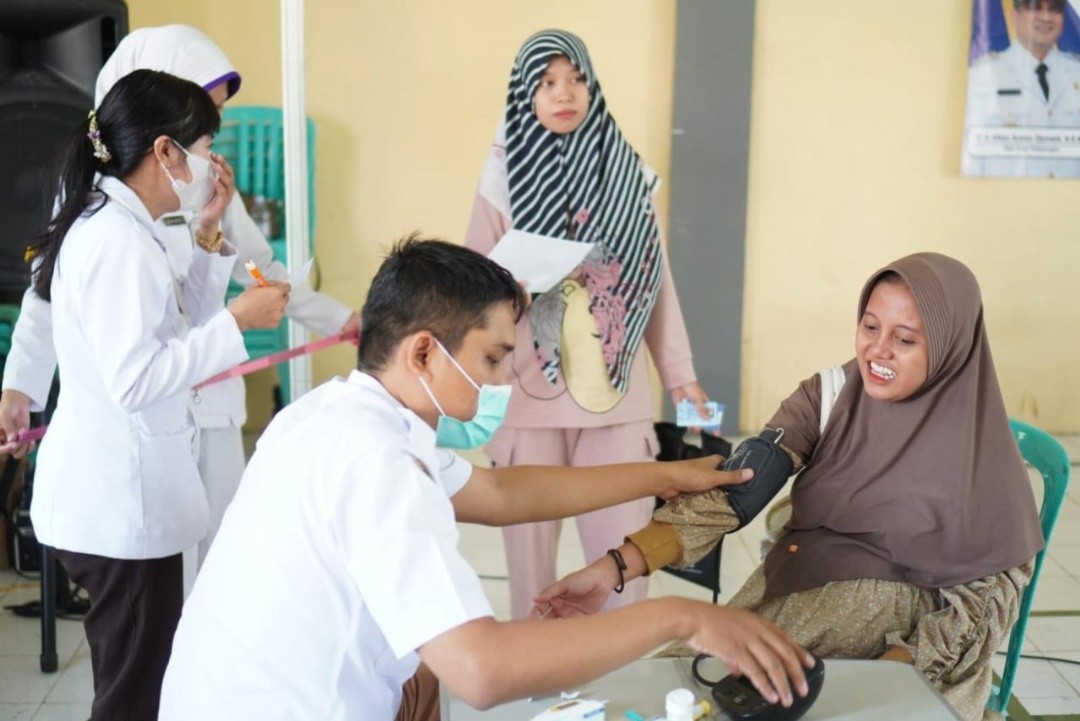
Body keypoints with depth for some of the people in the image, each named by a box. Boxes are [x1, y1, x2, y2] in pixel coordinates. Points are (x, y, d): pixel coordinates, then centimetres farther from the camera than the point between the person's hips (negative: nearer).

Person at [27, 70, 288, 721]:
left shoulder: (120, 227, 12)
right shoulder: (116, 238, -20)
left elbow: (175, 332, 15)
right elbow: (135, 380, -26)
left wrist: (211, 236, 10)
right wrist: (238, 322, -21)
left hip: (120, 494, 10)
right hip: (120, 501, -10)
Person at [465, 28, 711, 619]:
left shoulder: (626, 171, 6)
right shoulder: (505, 176, 2)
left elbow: (654, 279, 8)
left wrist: (679, 371, 8)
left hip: (615, 388, 1)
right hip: (529, 390, -1)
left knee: (625, 544, 4)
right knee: (529, 542, 6)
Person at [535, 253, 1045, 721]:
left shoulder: (977, 447, -9)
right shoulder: (827, 397, -2)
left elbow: (996, 585, -5)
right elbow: (736, 486, -13)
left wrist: (891, 671, -19)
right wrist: (617, 565, -26)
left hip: (897, 633, -3)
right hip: (782, 602, 4)